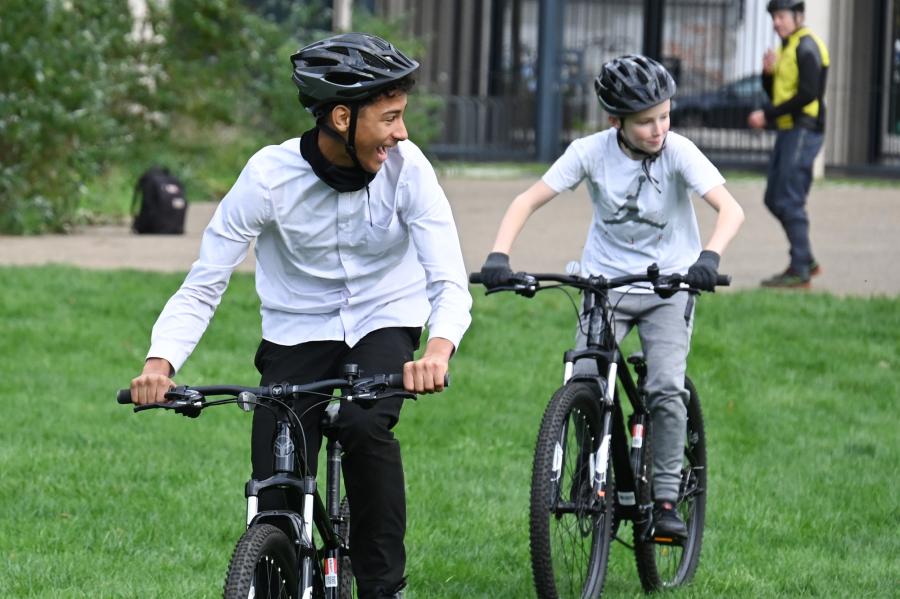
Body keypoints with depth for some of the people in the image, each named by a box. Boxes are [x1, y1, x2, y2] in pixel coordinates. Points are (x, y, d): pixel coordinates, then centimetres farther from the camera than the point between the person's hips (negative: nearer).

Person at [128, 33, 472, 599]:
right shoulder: (270, 175, -21)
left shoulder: (407, 168, -19)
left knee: (365, 426, -31)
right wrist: (160, 362, -36)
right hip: (298, 333, 0)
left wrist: (439, 350, -46)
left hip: (383, 323, 0)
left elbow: (450, 283, -23)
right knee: (275, 501, -11)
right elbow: (203, 285, -18)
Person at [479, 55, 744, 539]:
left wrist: (709, 257, -44)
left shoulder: (677, 151, -16)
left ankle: (666, 497, -5)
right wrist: (498, 255, -26)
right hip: (605, 282, 1)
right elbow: (528, 200, -10)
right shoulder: (591, 152, -12)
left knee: (666, 390, -19)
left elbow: (730, 209, -25)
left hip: (668, 287, -1)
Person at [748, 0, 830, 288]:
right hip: (789, 132, 10)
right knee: (775, 200, 12)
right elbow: (776, 94, 20)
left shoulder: (806, 47, -13)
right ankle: (805, 261, 19)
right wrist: (769, 72, -1)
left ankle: (799, 271, -8)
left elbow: (808, 94, -22)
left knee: (790, 201, -11)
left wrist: (768, 115, -18)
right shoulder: (788, 48, 18)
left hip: (804, 131, -10)